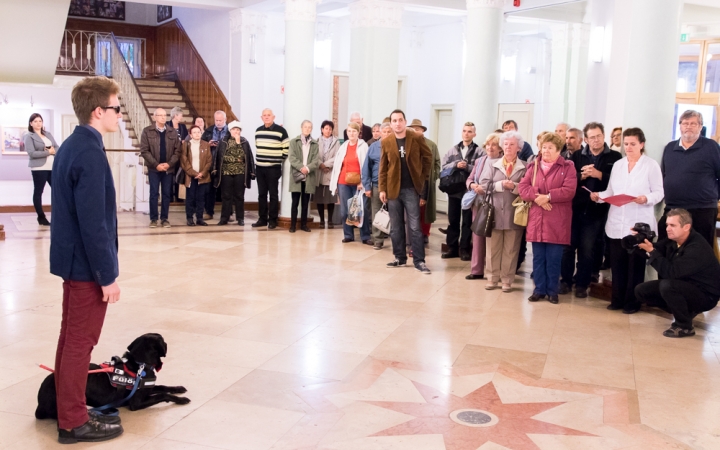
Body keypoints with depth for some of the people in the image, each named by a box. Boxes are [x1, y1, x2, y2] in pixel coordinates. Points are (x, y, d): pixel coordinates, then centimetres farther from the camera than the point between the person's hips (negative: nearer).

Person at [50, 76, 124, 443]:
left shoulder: (71, 145, 9)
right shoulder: (90, 152, -21)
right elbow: (92, 222, -24)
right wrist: (107, 274, -19)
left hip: (71, 258, 10)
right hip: (87, 263, -10)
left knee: (71, 338, 16)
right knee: (80, 342, 1)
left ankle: (68, 410, 28)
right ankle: (74, 422, 12)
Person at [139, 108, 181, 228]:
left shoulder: (173, 132, 6)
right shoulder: (147, 131, 0)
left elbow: (177, 150, 2)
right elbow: (144, 151, -6)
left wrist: (169, 163, -11)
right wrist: (156, 164, -13)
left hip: (169, 168, 2)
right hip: (154, 168, -2)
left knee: (167, 194, 4)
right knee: (154, 193, 0)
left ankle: (164, 218, 11)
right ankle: (153, 219, 7)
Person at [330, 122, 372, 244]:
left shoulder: (363, 146, 1)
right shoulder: (343, 146, 12)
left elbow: (366, 165, -5)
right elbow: (337, 165, 11)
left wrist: (363, 181, -14)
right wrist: (334, 183, 7)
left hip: (358, 183, -4)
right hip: (343, 183, 4)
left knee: (362, 210, -6)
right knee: (345, 210, 5)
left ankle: (365, 237, 1)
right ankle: (348, 235, 15)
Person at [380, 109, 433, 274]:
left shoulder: (416, 138, -4)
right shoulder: (386, 142, 2)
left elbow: (428, 157, 6)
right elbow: (383, 167, 5)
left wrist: (422, 178, 4)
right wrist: (382, 188, 0)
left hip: (411, 189, -2)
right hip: (393, 189, 3)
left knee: (415, 227, -2)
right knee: (396, 227, 9)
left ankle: (419, 260, 2)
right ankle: (400, 257, 20)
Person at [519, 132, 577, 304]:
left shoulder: (567, 167, -1)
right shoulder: (533, 166, 10)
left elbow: (569, 191, -12)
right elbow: (523, 187, 1)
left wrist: (548, 196, -18)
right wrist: (537, 197, -16)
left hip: (557, 222, -3)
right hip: (536, 219, 3)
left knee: (554, 259, 3)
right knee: (538, 257, 8)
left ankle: (552, 290, 14)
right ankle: (539, 289, 18)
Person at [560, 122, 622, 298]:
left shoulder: (615, 157, 1)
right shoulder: (577, 156, 8)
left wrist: (599, 175, -18)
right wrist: (581, 176, -15)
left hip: (597, 210, -2)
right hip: (574, 207, 2)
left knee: (587, 249, 3)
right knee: (568, 245, 6)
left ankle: (582, 284, 14)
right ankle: (566, 280, 18)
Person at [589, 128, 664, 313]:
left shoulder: (651, 165, -1)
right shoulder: (618, 165, 13)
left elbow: (659, 193, -5)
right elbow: (611, 191, 10)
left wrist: (646, 199, -24)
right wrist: (598, 196, -8)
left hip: (639, 224, -4)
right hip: (617, 223, 4)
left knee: (635, 264, 1)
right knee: (617, 263, 8)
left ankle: (632, 302, 10)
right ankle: (618, 299, 18)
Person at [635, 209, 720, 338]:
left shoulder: (697, 248, -29)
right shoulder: (672, 240, -4)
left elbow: (671, 272, -35)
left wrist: (651, 251, -33)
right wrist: (641, 241, -23)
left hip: (705, 295, -9)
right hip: (684, 286, 9)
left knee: (667, 285, -35)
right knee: (641, 290, -1)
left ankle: (684, 326, -14)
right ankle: (685, 311, 12)